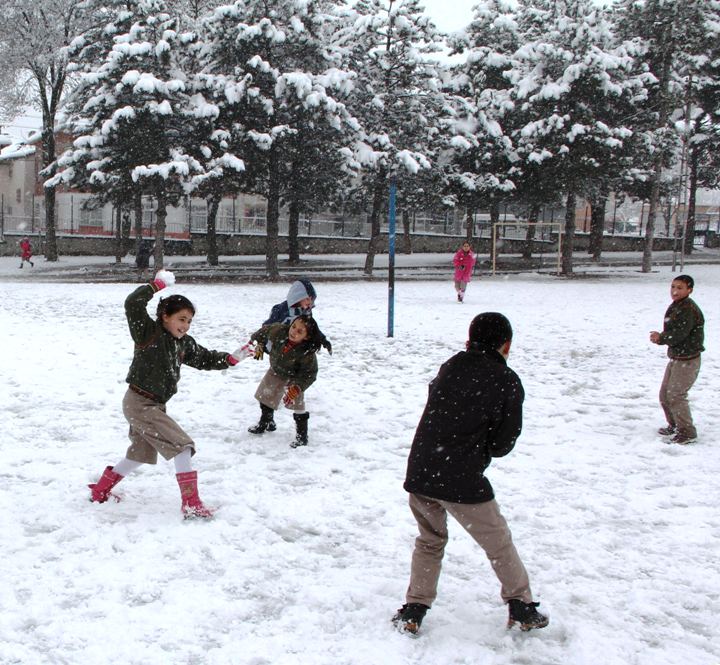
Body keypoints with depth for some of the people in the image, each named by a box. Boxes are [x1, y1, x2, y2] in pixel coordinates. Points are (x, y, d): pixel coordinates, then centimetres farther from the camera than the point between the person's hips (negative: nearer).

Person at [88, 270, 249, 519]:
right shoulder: (149, 332, -14)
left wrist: (231, 359, 3)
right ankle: (191, 504, -13)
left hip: (154, 405, 9)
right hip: (139, 402, -9)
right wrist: (157, 285, -27)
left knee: (141, 454, 24)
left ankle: (100, 491, 41)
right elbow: (132, 305, -27)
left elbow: (206, 359, 17)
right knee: (182, 445, -15)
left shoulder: (185, 344, 7)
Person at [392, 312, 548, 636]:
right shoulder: (507, 382, -3)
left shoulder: (450, 367, 8)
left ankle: (413, 611, 23)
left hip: (418, 474, 4)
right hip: (463, 483, -4)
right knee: (499, 543, 18)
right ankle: (522, 608, 27)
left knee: (429, 541, 25)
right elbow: (502, 445, -2)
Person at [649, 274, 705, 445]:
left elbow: (679, 334, -25)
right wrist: (660, 337, -9)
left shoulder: (689, 309, -21)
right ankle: (674, 425, 31)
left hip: (688, 360, -10)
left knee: (676, 395, -10)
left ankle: (688, 432, 1)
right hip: (676, 358, 10)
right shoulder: (676, 307, 11)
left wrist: (660, 338, -10)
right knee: (665, 394, 14)